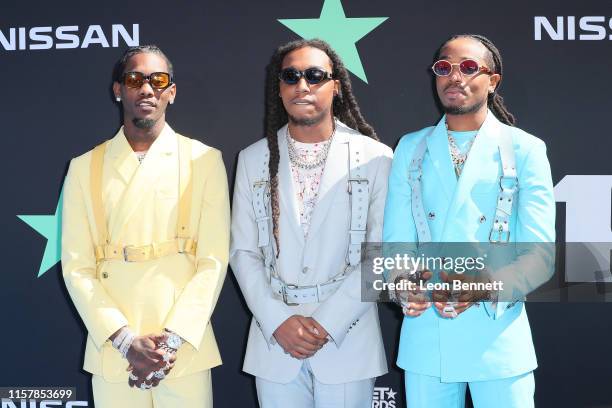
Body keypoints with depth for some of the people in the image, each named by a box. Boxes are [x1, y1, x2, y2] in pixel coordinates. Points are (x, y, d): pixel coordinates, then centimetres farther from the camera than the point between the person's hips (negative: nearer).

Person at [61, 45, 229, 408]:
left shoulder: (205, 161, 2)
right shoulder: (85, 168, 6)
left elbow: (214, 260, -4)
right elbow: (77, 266, 1)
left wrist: (172, 339, -12)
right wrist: (125, 339, -11)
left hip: (185, 349, -1)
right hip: (113, 351, 1)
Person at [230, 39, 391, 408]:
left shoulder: (375, 157, -2)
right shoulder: (254, 158, 6)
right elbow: (243, 252, 4)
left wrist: (327, 322, -11)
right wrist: (278, 321, -8)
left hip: (348, 341, -2)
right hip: (275, 340, 2)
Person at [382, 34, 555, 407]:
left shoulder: (525, 149, 0)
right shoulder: (411, 149, 9)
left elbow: (540, 254, -6)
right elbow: (396, 240, 3)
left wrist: (488, 286, -23)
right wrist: (405, 283, -18)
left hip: (498, 339, -2)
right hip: (425, 339, 2)